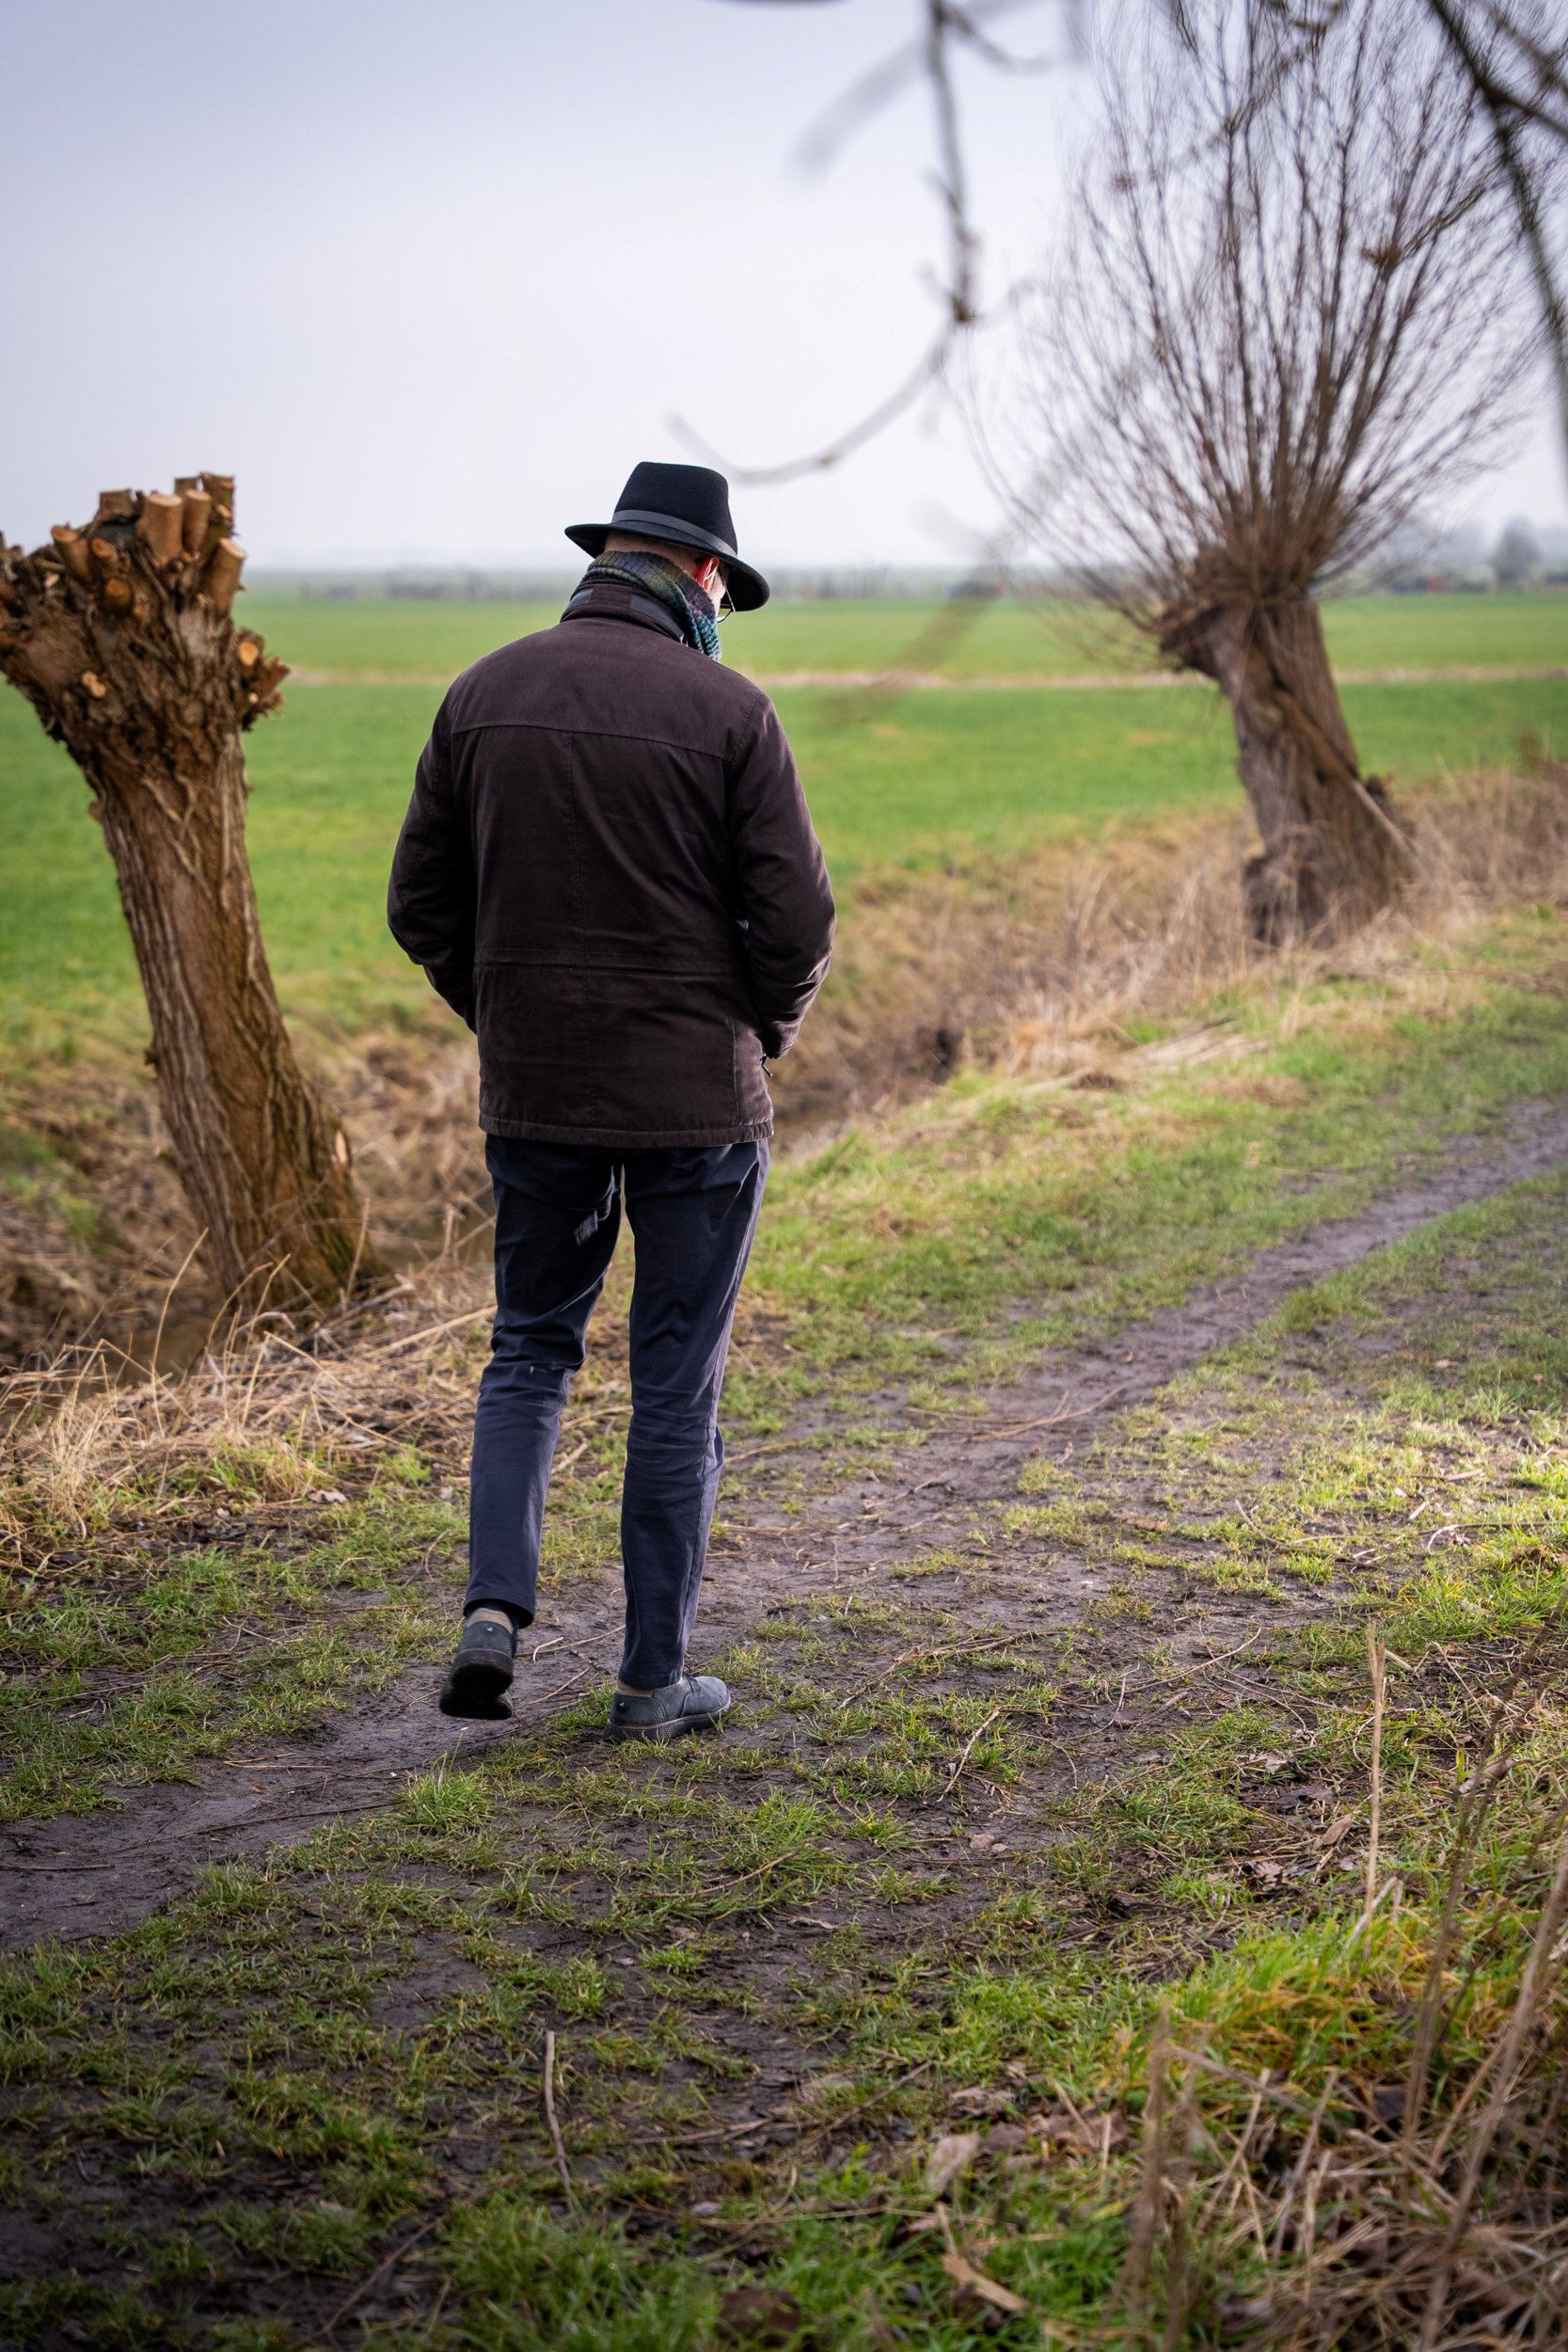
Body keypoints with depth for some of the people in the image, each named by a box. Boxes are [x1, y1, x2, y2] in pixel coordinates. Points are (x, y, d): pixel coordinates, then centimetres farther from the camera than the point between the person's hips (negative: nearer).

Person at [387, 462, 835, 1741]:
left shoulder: (486, 692, 2)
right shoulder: (728, 711, -9)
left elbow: (422, 903, 5)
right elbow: (796, 919, -11)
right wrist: (761, 1038, 8)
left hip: (534, 1094, 3)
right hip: (698, 1100, -3)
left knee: (531, 1348, 20)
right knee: (677, 1383, 8)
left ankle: (496, 1606, 1)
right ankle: (655, 1678, 15)